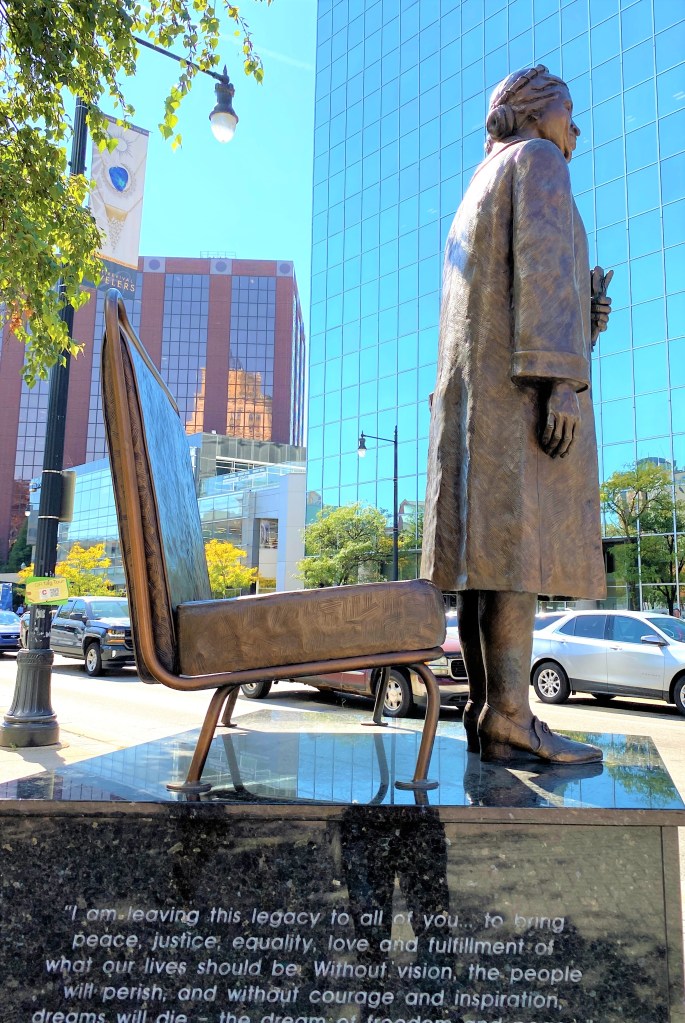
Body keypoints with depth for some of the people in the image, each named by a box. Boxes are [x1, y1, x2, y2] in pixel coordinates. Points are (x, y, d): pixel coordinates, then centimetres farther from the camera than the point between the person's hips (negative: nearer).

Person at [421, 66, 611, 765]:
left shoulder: (478, 191, 33)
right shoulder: (537, 161, 6)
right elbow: (542, 263, -12)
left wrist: (583, 314, 20)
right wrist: (562, 378, -21)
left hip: (475, 384, 9)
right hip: (522, 378, -9)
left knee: (489, 551, 0)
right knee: (518, 544, -16)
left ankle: (487, 713, 1)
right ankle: (509, 721, -18)